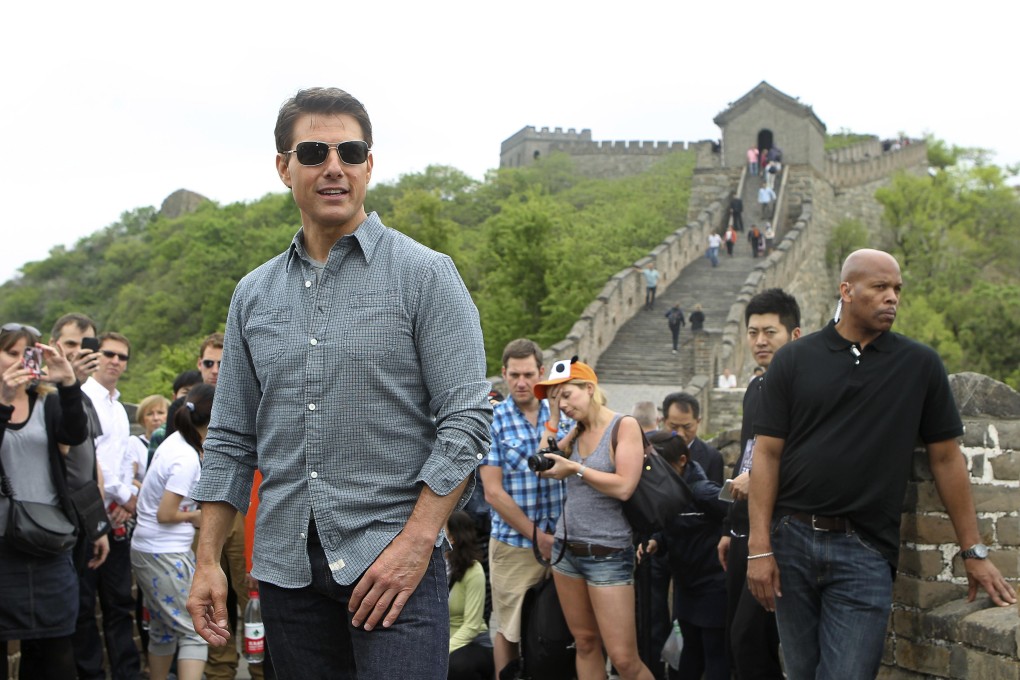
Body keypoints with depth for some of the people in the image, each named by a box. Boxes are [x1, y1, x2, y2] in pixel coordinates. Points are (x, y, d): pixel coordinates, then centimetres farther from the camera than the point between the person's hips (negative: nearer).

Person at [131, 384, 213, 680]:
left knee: (163, 630, 19)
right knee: (196, 632, -7)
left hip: (146, 550, 9)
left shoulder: (175, 440, 4)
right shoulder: (187, 459, -22)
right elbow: (165, 513, -21)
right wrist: (194, 517, -5)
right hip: (167, 555, -9)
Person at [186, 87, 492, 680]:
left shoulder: (425, 275, -1)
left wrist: (415, 544, -15)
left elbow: (467, 420, -7)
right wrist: (208, 560, 8)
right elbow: (232, 440, 16)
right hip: (286, 563, 4)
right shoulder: (254, 294, 13)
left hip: (393, 559, -4)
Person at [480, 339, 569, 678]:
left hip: (559, 542, 3)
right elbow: (493, 493, -9)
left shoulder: (561, 415, 6)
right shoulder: (492, 421, -6)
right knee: (510, 632, 6)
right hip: (514, 545, -3)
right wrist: (537, 536, -11)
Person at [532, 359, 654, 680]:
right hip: (567, 547, 7)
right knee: (585, 643, 8)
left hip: (608, 553, -6)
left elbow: (624, 487, -18)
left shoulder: (624, 426, -8)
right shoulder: (576, 433, 11)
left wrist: (575, 469, -13)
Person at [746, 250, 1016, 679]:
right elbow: (767, 453, 0)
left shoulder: (919, 364, 4)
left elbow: (946, 457, 6)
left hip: (865, 551, -1)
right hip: (791, 540, 1)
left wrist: (973, 551, 4)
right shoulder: (793, 361, 3)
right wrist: (759, 547, -7)